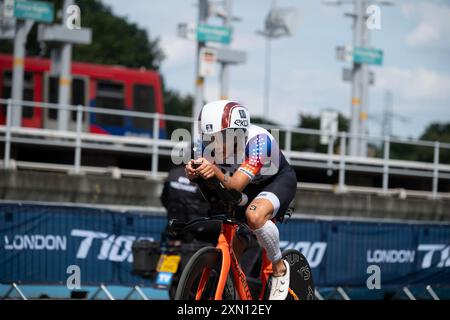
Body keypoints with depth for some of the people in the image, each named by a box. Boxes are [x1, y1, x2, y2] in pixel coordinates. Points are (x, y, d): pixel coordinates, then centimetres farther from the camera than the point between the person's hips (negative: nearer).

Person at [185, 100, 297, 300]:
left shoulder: (258, 140, -39)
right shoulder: (209, 142, -23)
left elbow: (235, 185, -45)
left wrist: (216, 172, -64)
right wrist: (192, 172, -53)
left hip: (278, 180, -6)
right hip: (250, 187, 6)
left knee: (255, 215, -35)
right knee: (232, 245, 0)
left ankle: (279, 268, -13)